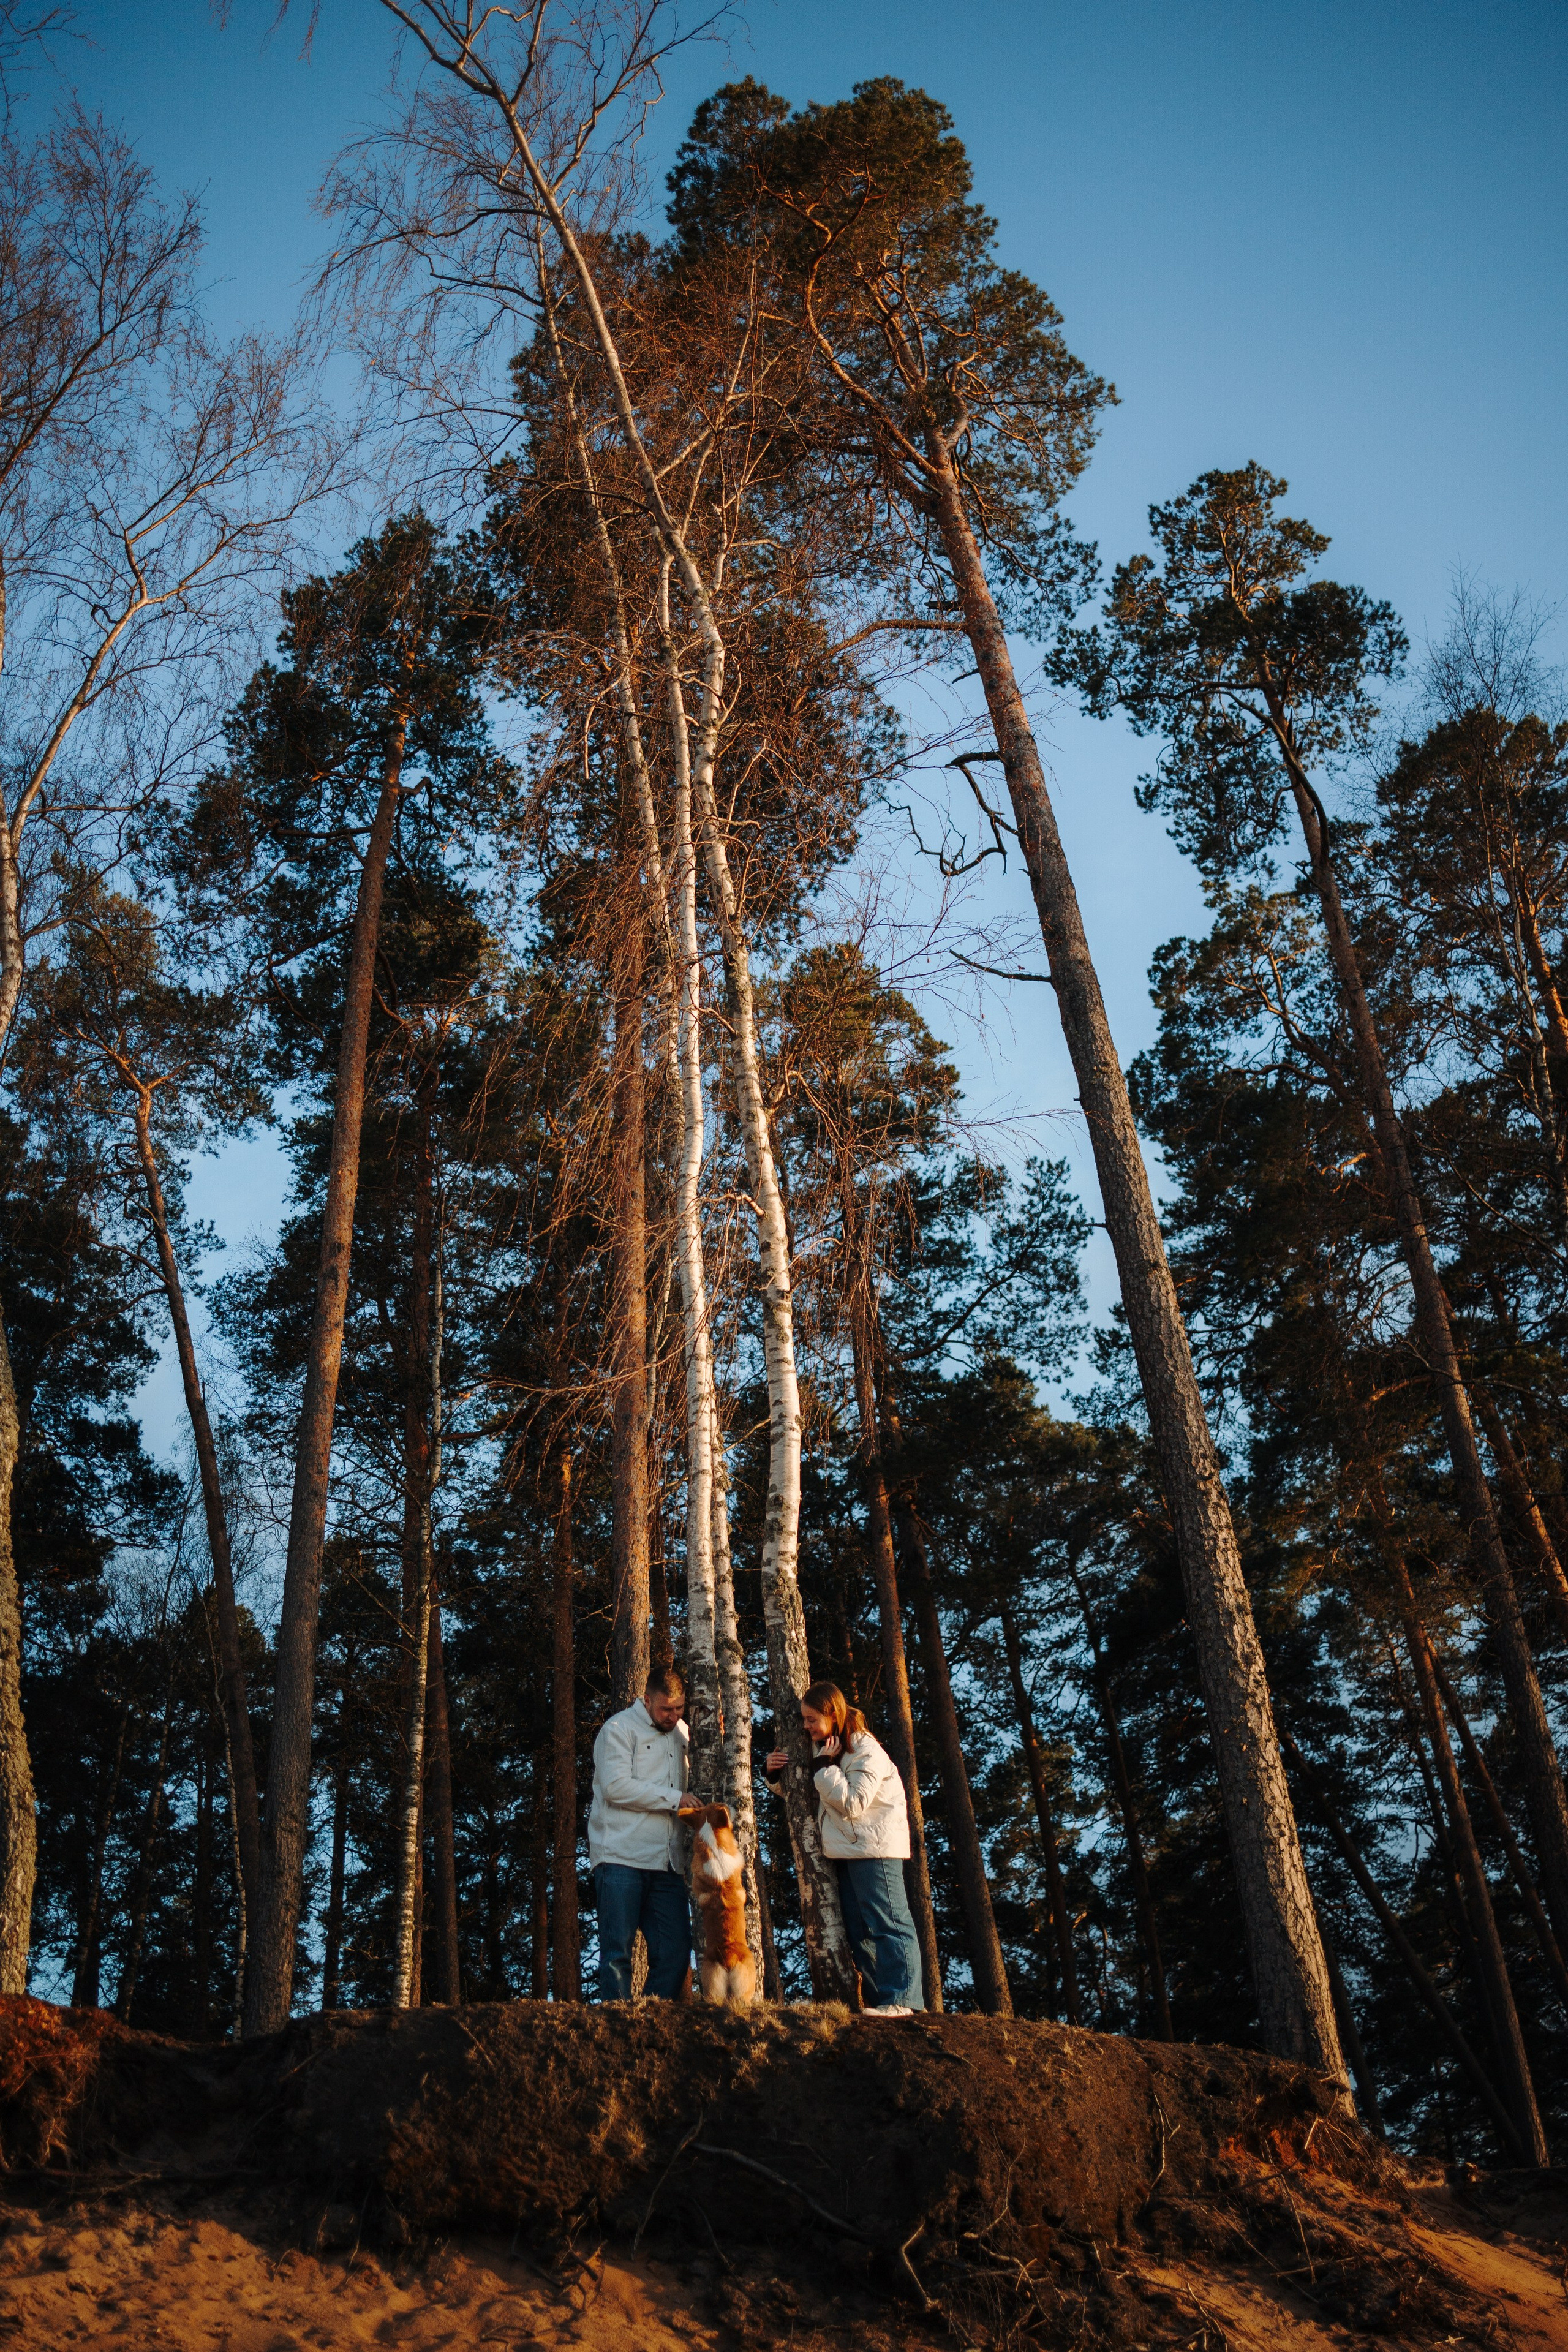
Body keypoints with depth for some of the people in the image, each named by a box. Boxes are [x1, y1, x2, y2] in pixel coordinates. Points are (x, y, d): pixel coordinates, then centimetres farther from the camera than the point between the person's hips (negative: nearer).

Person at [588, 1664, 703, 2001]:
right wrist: (674, 1799, -11)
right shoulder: (620, 1728, -1)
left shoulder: (681, 1732, 20)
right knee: (618, 1951, -5)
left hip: (666, 1863, 6)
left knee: (676, 1951, 0)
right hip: (621, 1858, -6)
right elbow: (616, 1786, -13)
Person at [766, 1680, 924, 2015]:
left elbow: (852, 1803, -23)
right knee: (859, 1930, 8)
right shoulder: (825, 1749, 12)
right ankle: (878, 1999, 10)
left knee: (887, 1923, -11)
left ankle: (900, 1999, -13)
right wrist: (774, 1774, 6)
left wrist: (825, 1767, -21)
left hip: (875, 1847, -9)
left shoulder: (865, 1752, -14)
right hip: (846, 1850, 9)